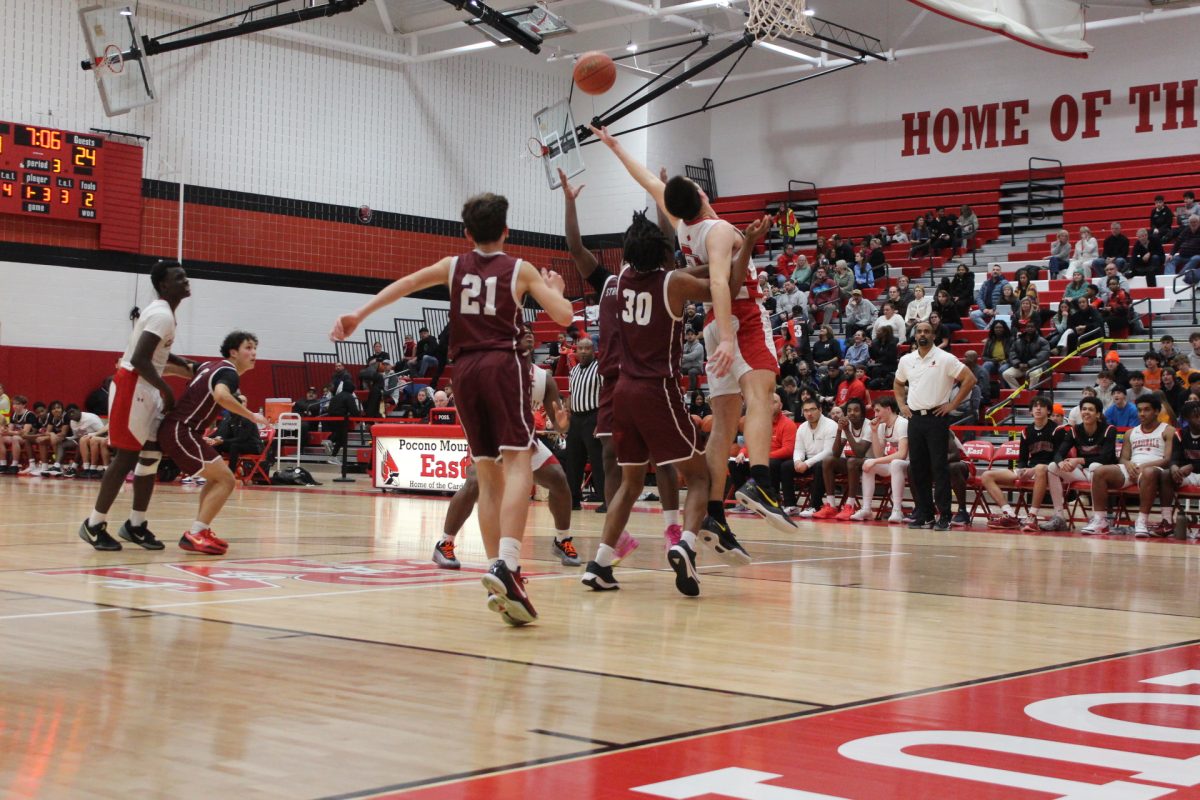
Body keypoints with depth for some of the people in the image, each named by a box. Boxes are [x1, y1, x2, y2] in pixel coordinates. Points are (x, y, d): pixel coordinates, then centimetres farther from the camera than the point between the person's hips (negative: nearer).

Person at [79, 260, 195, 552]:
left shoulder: (162, 312, 14)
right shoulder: (162, 315, -18)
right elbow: (140, 359, -27)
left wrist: (189, 367, 18)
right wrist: (167, 390, -20)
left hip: (145, 388, 10)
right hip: (132, 387, -10)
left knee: (152, 454, 9)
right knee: (127, 457, -7)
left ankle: (136, 525, 15)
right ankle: (94, 525, 1)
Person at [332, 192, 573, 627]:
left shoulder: (453, 266, 16)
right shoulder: (520, 269, 9)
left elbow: (402, 285, 10)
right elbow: (563, 316, 3)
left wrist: (359, 315, 11)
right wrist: (555, 288, 24)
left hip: (464, 369, 4)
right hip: (502, 364, -4)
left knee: (487, 474, 8)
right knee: (517, 464, -12)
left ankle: (499, 583, 3)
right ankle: (505, 564, -34)